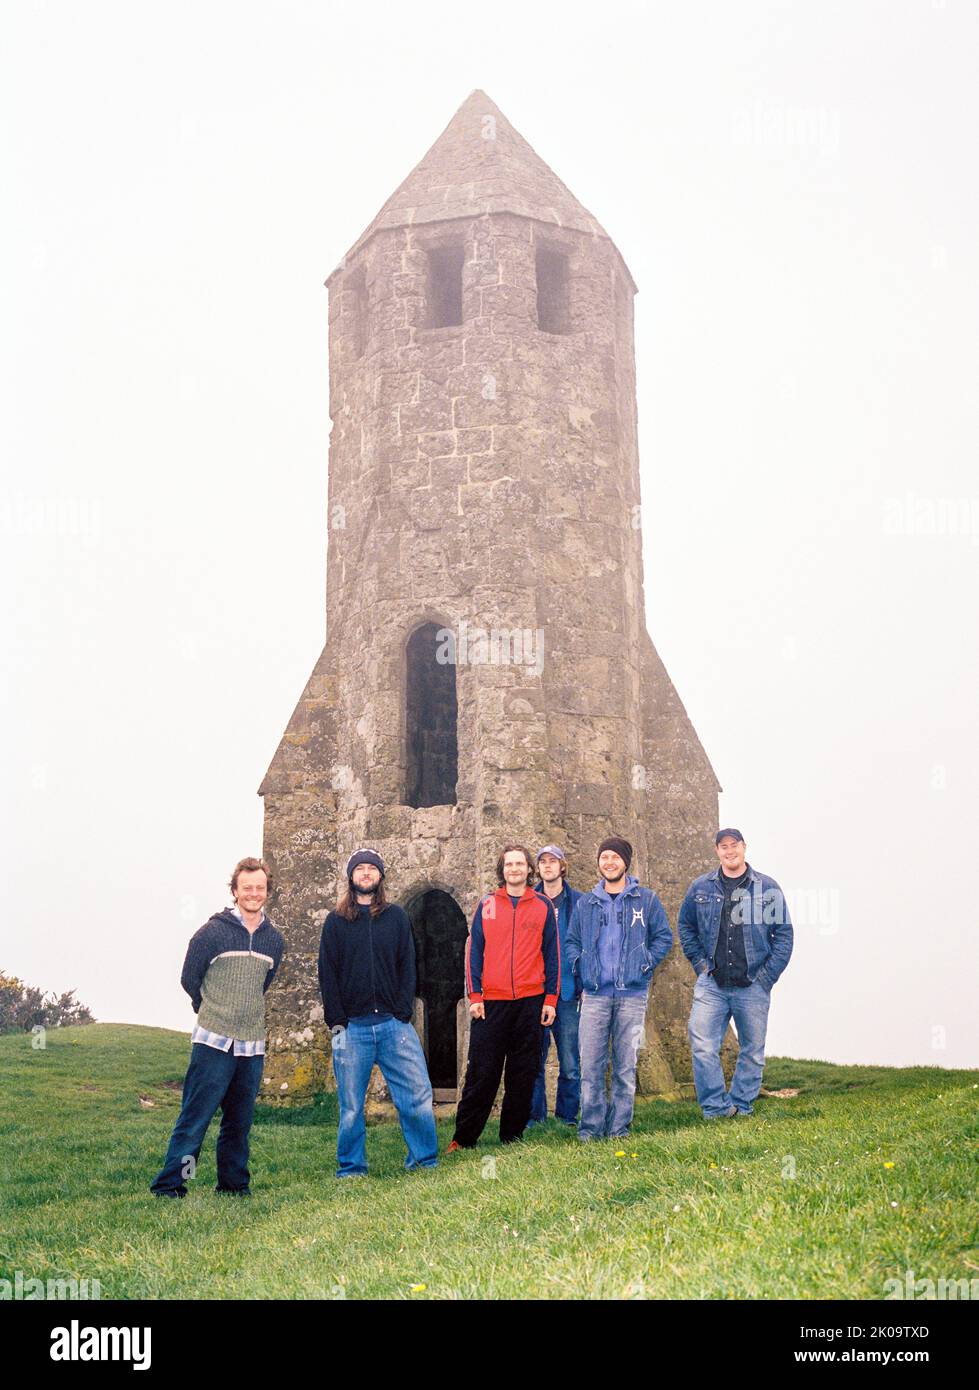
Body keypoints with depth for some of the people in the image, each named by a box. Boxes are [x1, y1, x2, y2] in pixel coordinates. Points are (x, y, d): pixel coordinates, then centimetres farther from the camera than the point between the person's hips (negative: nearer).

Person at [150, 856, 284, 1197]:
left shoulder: (273, 940, 10)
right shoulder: (213, 932, -5)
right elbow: (189, 979, 4)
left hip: (253, 1046, 5)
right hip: (214, 1042, -5)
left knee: (240, 1121, 11)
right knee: (194, 1118, -6)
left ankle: (233, 1183, 21)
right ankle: (169, 1184, -1)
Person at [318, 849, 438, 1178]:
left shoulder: (396, 916, 11)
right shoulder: (336, 921, 9)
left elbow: (407, 967, 7)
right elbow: (327, 974, 5)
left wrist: (403, 1013, -4)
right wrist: (336, 1022, -4)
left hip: (393, 1024, 1)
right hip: (352, 1027, 0)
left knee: (417, 1097, -5)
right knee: (351, 1107, 2)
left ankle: (424, 1162, 7)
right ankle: (351, 1168, 14)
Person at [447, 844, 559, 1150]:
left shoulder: (543, 906, 6)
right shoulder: (487, 905, 7)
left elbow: (552, 954, 6)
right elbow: (474, 951, 6)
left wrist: (550, 999, 1)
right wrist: (474, 996, -2)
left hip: (530, 1001, 0)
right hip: (491, 1002, 0)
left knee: (523, 1074, 5)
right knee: (481, 1073, 0)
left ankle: (512, 1137, 15)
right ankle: (464, 1139, 6)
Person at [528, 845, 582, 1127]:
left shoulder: (578, 902, 4)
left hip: (568, 991, -1)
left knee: (570, 1062, 1)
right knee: (534, 1059, 4)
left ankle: (567, 1115, 12)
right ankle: (534, 1115, 12)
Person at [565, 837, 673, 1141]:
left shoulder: (646, 899, 6)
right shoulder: (585, 903, 11)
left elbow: (664, 937, 9)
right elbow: (572, 942, 17)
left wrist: (645, 965, -1)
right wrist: (581, 972, 3)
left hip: (632, 994, -1)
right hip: (594, 995, 1)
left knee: (626, 1065, 3)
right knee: (591, 1065, -4)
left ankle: (619, 1127, 10)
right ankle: (591, 1126, 4)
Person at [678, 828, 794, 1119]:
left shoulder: (767, 888, 2)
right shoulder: (700, 887, 6)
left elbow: (784, 933, 4)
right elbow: (685, 926, 16)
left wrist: (767, 975, -3)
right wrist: (700, 963, 5)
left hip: (753, 986, 0)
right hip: (711, 985, 0)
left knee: (753, 1052, 6)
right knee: (703, 1047, -11)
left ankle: (741, 1108, 19)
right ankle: (715, 1108, -2)